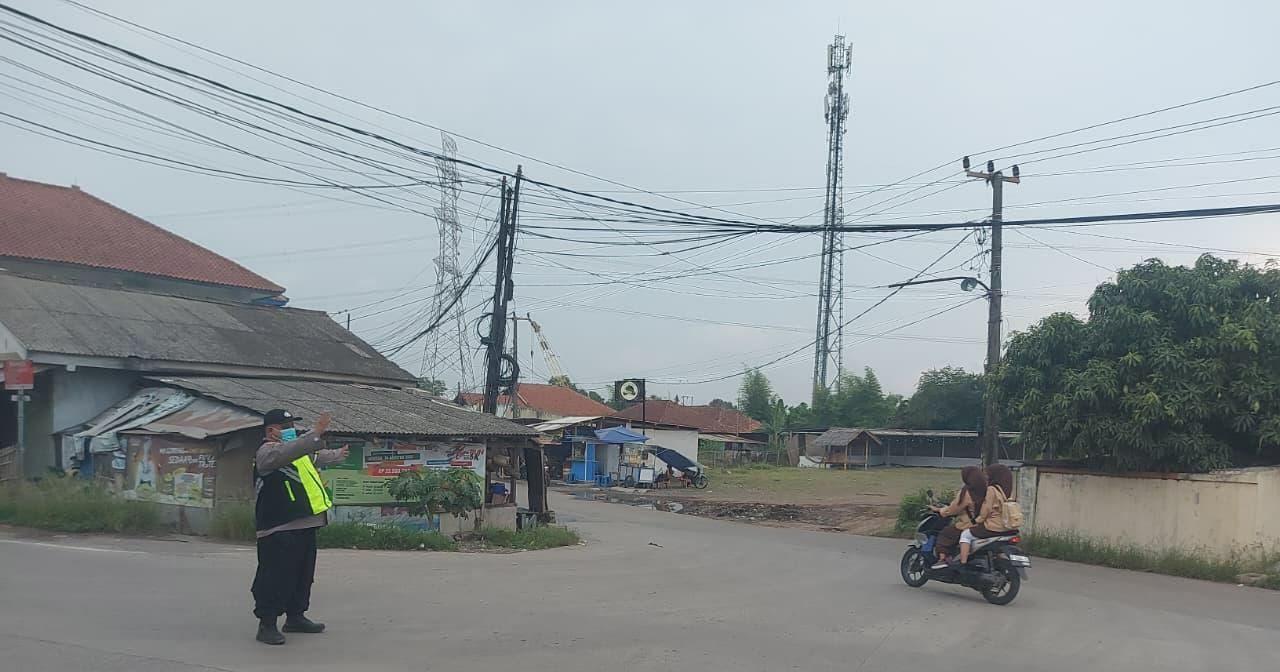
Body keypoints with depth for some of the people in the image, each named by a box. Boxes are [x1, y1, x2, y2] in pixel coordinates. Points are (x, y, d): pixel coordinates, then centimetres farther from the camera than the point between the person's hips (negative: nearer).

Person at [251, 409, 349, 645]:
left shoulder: (299, 453, 22)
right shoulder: (267, 451, -10)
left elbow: (315, 457, 43)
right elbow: (286, 453, -33)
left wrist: (337, 455, 59)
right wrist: (315, 434, -40)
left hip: (304, 526, 10)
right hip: (279, 529, -10)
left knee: (303, 574, 16)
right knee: (276, 577, -9)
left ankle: (296, 616, 27)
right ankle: (266, 624, -4)